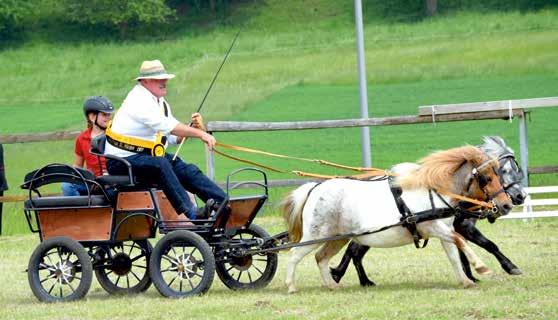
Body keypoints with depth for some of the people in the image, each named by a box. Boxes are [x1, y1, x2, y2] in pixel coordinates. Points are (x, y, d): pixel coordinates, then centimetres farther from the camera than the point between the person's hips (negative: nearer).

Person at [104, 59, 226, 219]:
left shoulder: (161, 103, 14)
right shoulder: (138, 101, -17)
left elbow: (174, 137, 12)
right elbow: (168, 126, -26)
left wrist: (192, 128, -8)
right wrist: (200, 134, -27)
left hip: (146, 155, 9)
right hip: (123, 160, -9)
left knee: (188, 170, -8)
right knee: (161, 165, -35)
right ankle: (190, 213, -43)